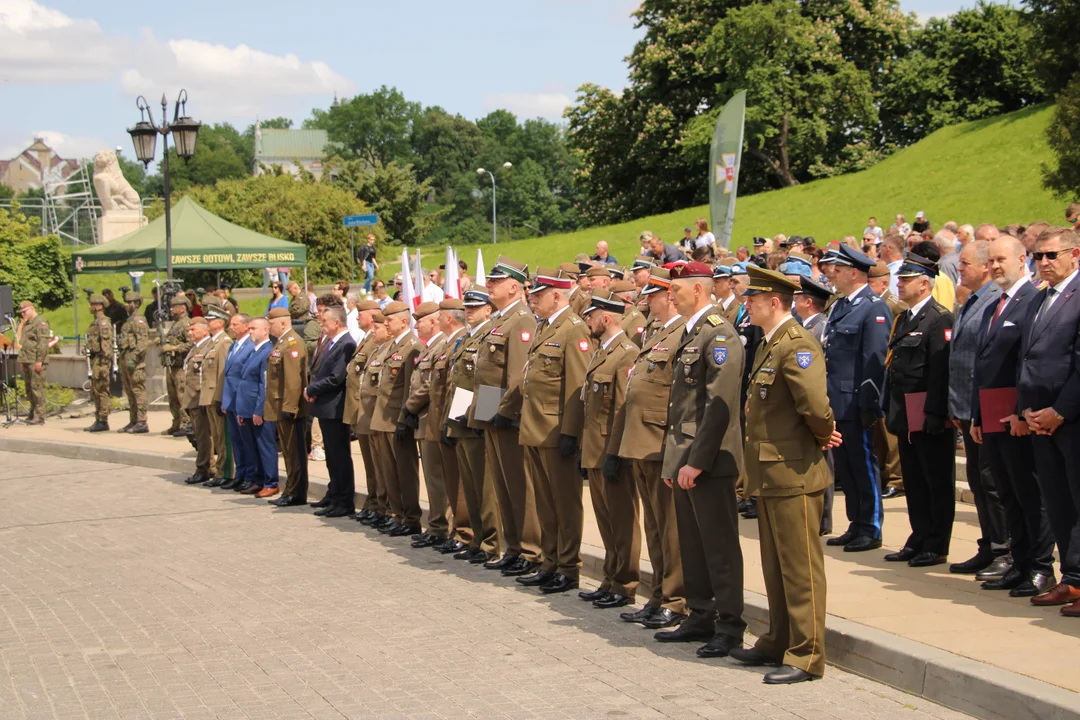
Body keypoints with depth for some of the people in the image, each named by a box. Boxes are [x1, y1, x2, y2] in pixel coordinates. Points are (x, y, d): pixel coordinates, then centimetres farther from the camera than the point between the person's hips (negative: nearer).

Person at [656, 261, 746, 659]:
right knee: (692, 545, 14)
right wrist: (672, 460, 17)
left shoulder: (719, 335, -14)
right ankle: (700, 617, 22)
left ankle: (729, 626, 3)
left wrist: (697, 461, -21)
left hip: (708, 462, -10)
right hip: (684, 460, 10)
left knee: (720, 546, -3)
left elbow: (719, 405, -20)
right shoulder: (688, 335, 17)